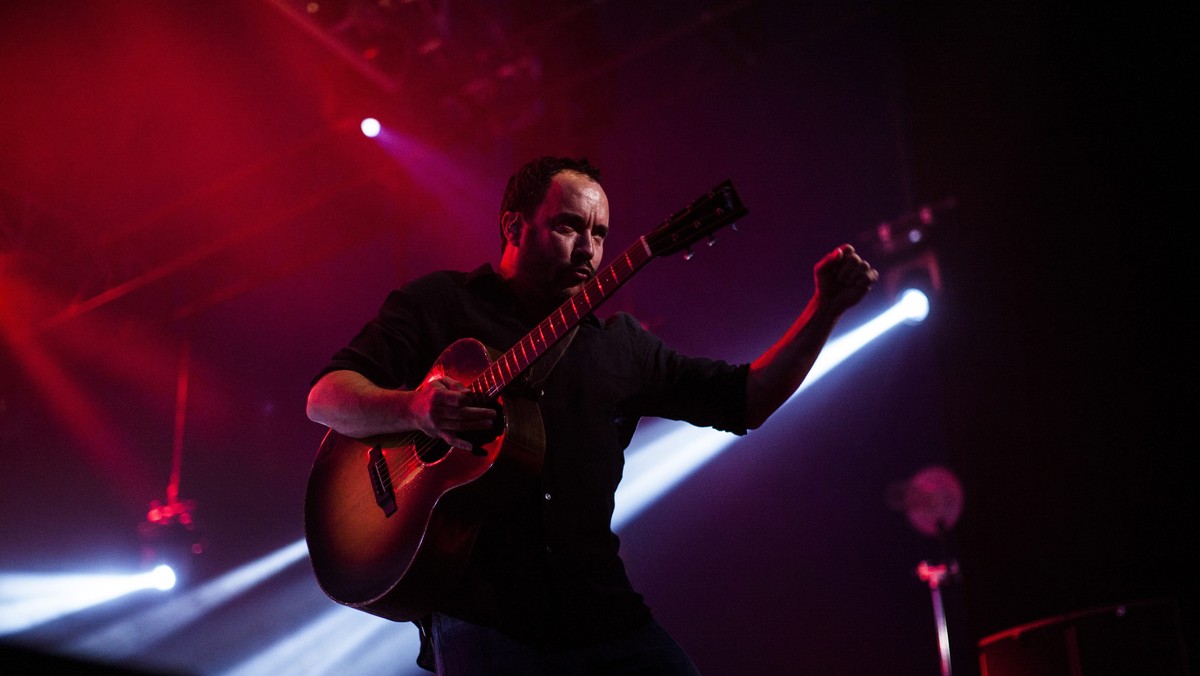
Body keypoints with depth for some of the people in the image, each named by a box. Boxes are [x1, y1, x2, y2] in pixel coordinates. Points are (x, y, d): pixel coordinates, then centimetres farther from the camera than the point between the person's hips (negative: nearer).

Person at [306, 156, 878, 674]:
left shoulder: (618, 342, 17)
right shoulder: (439, 305, 6)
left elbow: (746, 398, 16)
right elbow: (324, 397, -2)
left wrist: (826, 309, 5)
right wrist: (416, 408, -22)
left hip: (602, 613, 4)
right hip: (482, 617, -4)